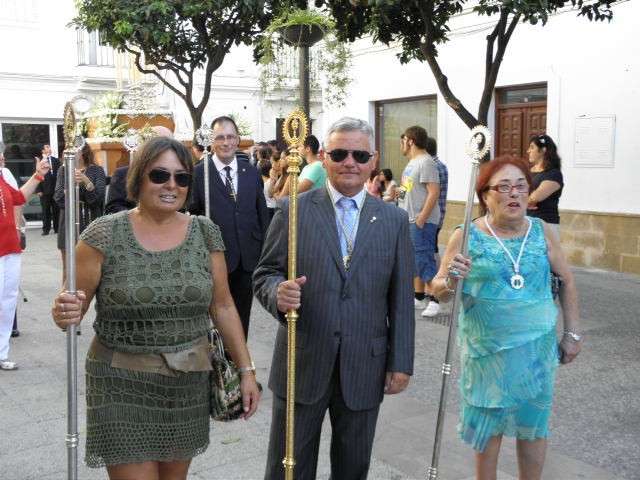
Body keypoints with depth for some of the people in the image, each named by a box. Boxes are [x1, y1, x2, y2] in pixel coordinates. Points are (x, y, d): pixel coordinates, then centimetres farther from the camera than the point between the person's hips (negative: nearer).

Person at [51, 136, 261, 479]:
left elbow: (222, 307, 5)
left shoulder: (206, 233, 0)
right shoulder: (104, 235, -9)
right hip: (122, 384, -3)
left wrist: (246, 370, 4)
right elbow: (73, 305, -5)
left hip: (189, 384, 3)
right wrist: (64, 314, -28)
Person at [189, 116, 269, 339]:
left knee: (242, 315, 15)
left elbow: (262, 213, 10)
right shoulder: (198, 174, -7)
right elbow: (191, 216, -5)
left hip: (248, 258, 4)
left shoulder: (251, 172, 6)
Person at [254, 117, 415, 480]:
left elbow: (401, 298, 4)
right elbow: (265, 273, 0)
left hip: (364, 369, 2)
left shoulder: (394, 220, 3)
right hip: (302, 364, -1)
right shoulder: (293, 211, -2)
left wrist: (402, 362, 2)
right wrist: (278, 291, -23)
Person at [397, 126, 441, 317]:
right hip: (410, 220, 10)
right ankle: (419, 297, 24)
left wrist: (421, 219, -23)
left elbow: (434, 192, -21)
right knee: (415, 259, 14)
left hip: (422, 221, -10)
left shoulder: (425, 162, -15)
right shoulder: (413, 162, 16)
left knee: (424, 259, -8)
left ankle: (433, 300, -2)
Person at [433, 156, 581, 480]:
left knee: (533, 424, 14)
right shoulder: (467, 236, -9)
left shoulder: (541, 232, -1)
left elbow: (566, 280, 10)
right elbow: (438, 290, -4)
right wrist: (450, 281, -26)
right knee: (488, 422, 12)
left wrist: (572, 333, 9)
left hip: (536, 347, 2)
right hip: (486, 349, -2)